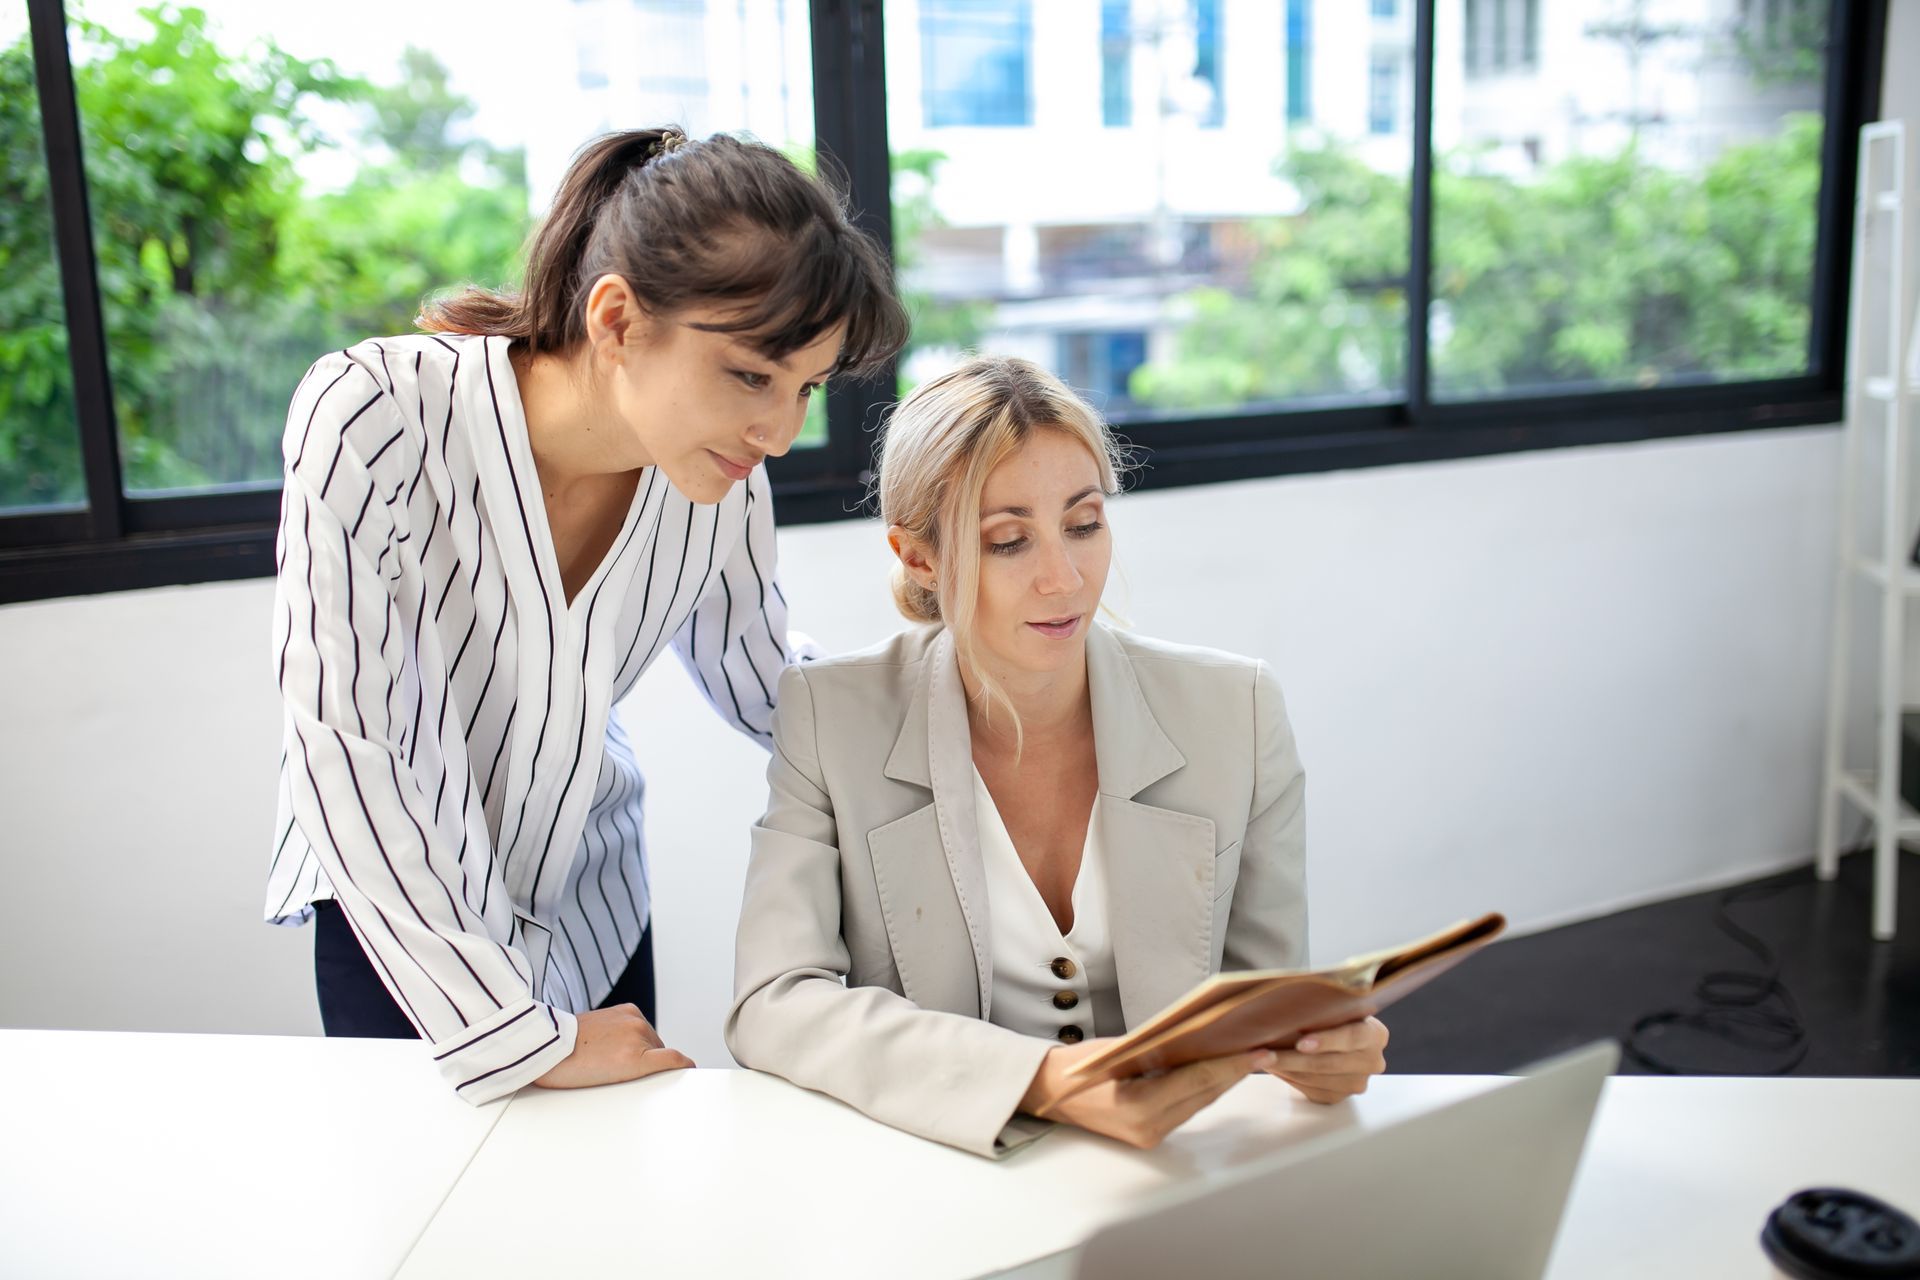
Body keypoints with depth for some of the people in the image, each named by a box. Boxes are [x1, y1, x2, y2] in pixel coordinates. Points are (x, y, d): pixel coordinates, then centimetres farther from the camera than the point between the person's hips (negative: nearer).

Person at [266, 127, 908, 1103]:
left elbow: (766, 686, 0)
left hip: (590, 903, 3)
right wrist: (521, 1037, -28)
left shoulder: (726, 485, -18)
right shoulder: (374, 417, -30)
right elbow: (342, 745, -30)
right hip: (391, 899, -3)